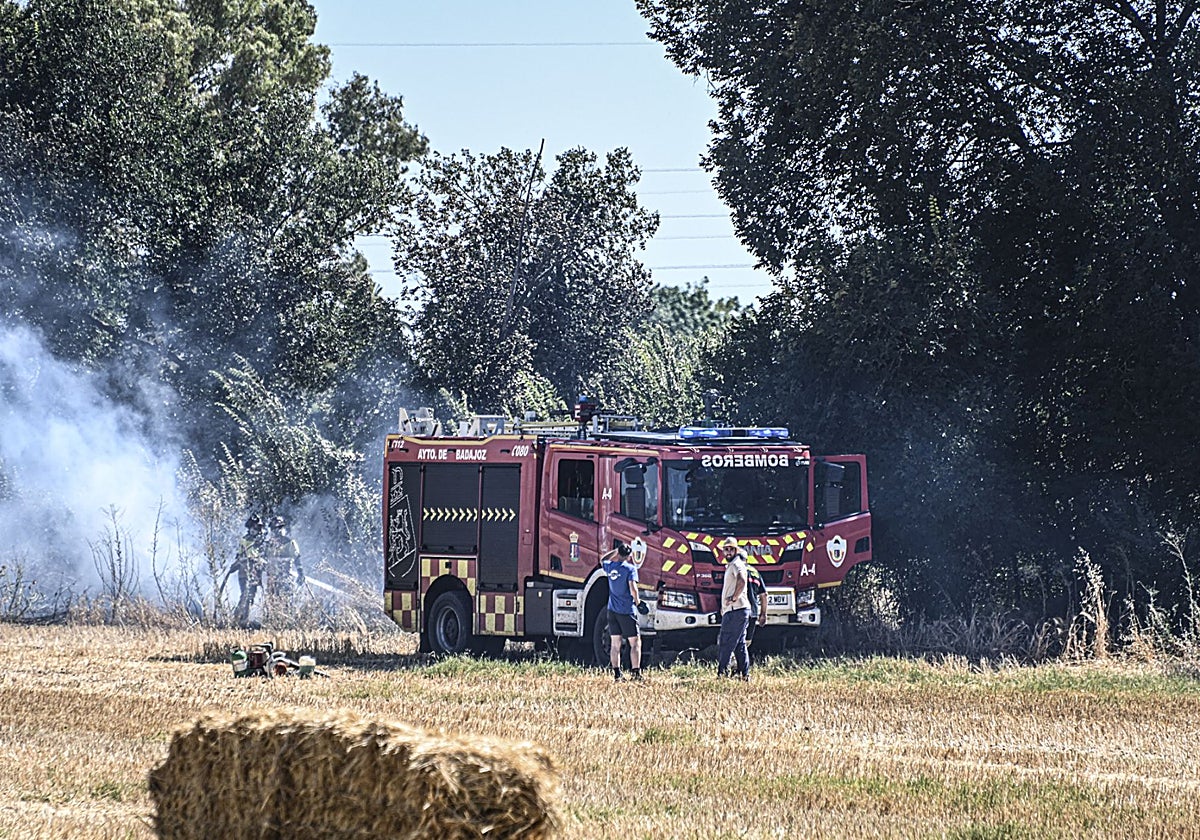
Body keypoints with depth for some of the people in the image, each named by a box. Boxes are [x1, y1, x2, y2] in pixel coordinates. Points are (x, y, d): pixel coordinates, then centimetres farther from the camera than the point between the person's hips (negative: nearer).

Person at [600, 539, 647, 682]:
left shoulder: (610, 566, 5)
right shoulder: (630, 568, -11)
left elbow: (602, 559, 29)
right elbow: (633, 588, -19)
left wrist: (616, 551, 28)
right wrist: (638, 602, -4)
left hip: (612, 610, 5)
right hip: (627, 611, -5)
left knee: (615, 644, 9)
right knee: (635, 642, 1)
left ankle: (616, 674, 9)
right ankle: (636, 673, -6)